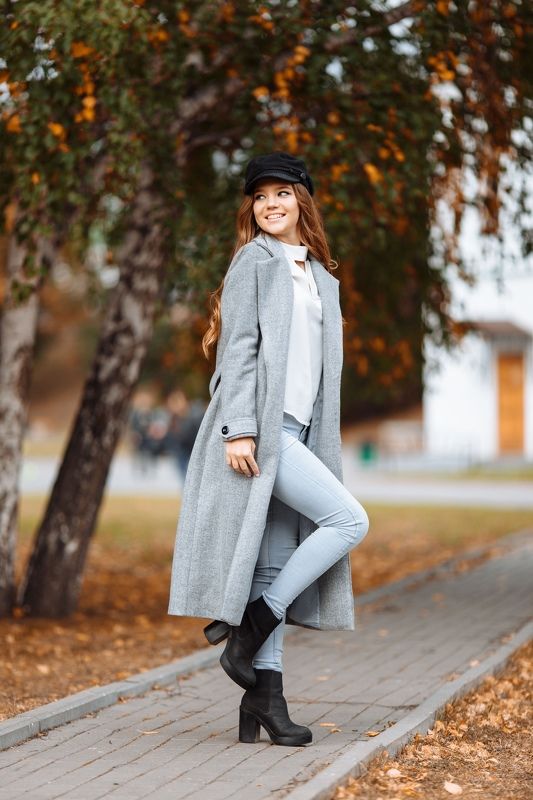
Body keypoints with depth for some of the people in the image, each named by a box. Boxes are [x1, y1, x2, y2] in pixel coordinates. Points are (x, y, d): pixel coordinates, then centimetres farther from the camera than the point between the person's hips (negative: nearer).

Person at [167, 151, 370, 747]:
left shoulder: (319, 277, 22)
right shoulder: (254, 261, 1)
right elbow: (237, 347, -8)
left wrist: (320, 444, 18)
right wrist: (239, 428, -18)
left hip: (295, 430, 7)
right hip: (258, 426, -7)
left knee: (277, 565, 3)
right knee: (349, 520, -15)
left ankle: (264, 695, 3)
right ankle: (248, 630, -10)